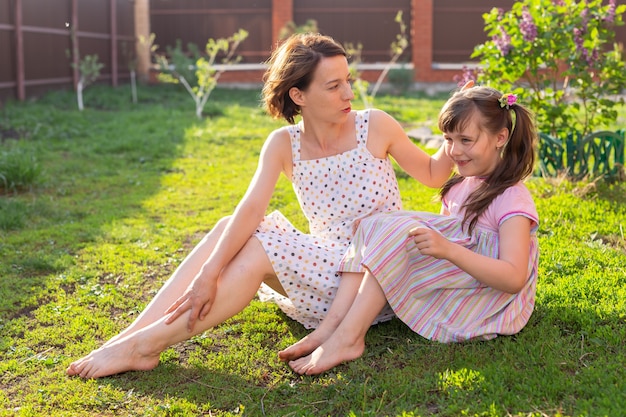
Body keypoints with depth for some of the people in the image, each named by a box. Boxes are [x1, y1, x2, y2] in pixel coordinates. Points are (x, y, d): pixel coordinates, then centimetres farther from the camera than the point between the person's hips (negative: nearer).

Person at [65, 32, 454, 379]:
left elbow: (432, 174, 4)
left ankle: (146, 345, -22)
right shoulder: (284, 144, -5)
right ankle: (132, 335, -20)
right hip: (327, 265, 4)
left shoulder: (375, 126, -10)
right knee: (230, 230, -14)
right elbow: (251, 209, -18)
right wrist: (209, 273, -31)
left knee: (259, 250, -24)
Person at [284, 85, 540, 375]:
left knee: (395, 232, -25)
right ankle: (332, 326, -22)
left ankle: (348, 337, -29)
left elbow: (514, 279, -25)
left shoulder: (513, 199, -13)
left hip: (494, 302, -8)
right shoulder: (460, 186, 13)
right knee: (371, 226, -7)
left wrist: (447, 249, -36)